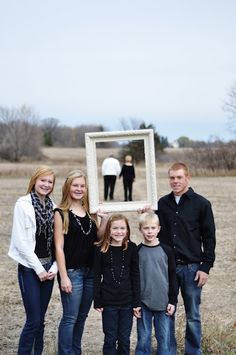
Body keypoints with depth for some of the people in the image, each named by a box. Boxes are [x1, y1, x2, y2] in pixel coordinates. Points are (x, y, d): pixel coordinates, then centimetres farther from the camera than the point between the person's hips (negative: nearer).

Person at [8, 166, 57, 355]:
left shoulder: (52, 206, 7)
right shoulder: (23, 204, -9)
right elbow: (21, 242, -13)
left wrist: (54, 267, -3)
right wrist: (39, 269, -12)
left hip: (48, 269, 5)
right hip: (30, 268, -5)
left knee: (40, 320, 11)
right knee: (33, 321, -6)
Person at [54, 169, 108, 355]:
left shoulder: (90, 211, 9)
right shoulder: (61, 213, -6)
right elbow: (59, 247, -10)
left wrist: (104, 218, -4)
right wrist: (64, 276, -14)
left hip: (91, 271, 6)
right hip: (71, 271, -5)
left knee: (82, 316, 13)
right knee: (70, 317, -2)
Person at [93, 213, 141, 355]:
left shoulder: (132, 248, -2)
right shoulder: (101, 249, -4)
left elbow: (135, 276, 0)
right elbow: (97, 276, -1)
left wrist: (137, 302, -2)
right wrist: (97, 301, -3)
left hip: (127, 302, 1)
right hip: (108, 302, -1)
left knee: (124, 339, 9)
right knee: (110, 338, 7)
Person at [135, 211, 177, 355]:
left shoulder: (167, 251, 0)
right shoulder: (137, 252, 0)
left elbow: (173, 278, 3)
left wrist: (173, 301, 0)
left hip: (163, 302, 0)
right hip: (143, 303, 0)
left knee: (164, 338, 5)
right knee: (143, 338, 6)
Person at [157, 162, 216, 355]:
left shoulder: (201, 204, -3)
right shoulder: (162, 203, 6)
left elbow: (209, 238, -2)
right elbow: (157, 233, 12)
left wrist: (206, 267, -7)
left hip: (191, 267, -2)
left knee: (193, 316, 6)